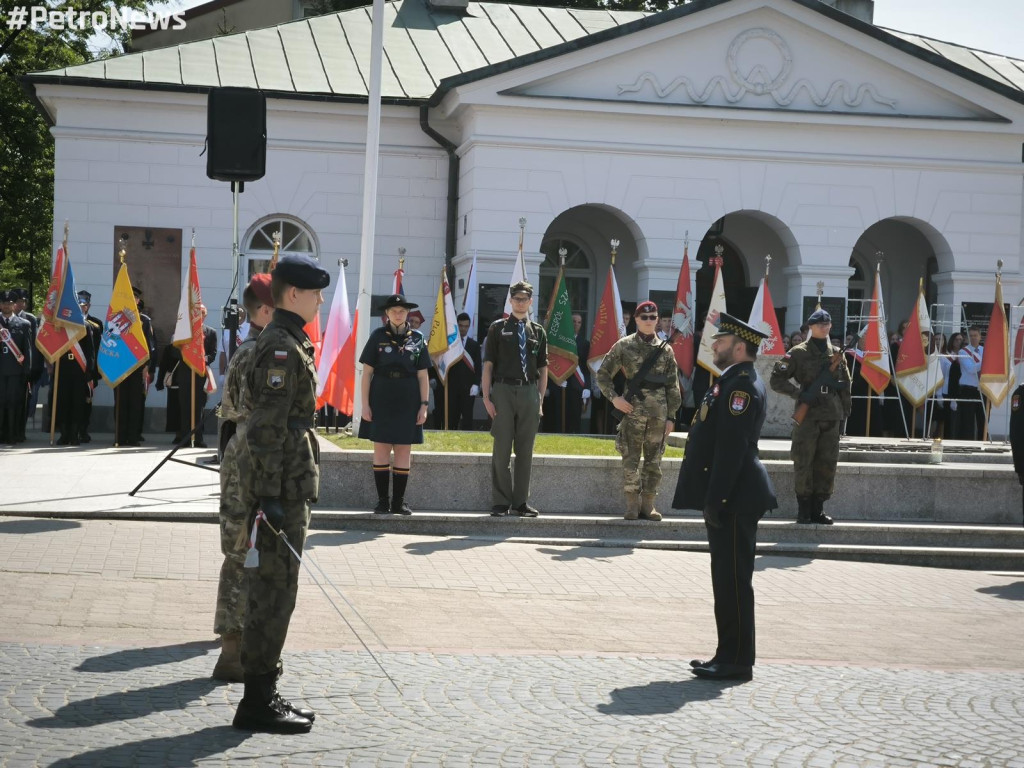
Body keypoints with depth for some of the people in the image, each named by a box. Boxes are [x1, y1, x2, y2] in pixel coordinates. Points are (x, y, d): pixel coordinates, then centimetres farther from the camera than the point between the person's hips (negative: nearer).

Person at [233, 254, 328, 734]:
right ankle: (257, 704, 0)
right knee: (274, 592, -5)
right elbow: (268, 427, -21)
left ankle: (263, 694, 22)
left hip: (287, 488, 11)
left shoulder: (286, 343, 17)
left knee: (270, 591, 14)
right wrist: (270, 494, -23)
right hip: (282, 490, -11)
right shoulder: (281, 346, -15)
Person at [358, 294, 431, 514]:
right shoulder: (377, 336, 1)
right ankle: (382, 500, 6)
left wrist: (424, 405, 0)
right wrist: (365, 404, -6)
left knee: (404, 451, 3)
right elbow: (367, 372, 0)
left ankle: (398, 501, 10)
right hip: (381, 400, -1)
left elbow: (422, 375, 7)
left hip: (408, 402, 2)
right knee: (381, 449, 0)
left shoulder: (417, 339, 6)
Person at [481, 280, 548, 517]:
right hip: (503, 391, -2)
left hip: (529, 392, 3)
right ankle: (501, 502, 5)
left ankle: (521, 502, 12)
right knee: (502, 449, -2)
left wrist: (540, 399, 6)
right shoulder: (498, 328, 5)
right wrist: (486, 396, -6)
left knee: (525, 450, 6)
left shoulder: (538, 331, 12)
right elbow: (488, 365, 1)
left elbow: (543, 369, 13)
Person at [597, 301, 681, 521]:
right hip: (633, 410, -2)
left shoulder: (665, 349, 9)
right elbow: (603, 375, 5)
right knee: (631, 459, -2)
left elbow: (673, 386, 10)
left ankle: (648, 504, 13)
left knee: (654, 460, 5)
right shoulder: (624, 345, 3)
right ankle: (632, 504, 5)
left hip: (659, 413, 2)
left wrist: (671, 416, 6)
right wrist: (614, 397, -8)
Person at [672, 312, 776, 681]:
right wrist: (712, 499, 20)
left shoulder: (742, 385, -16)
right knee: (727, 579, 14)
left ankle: (736, 661, 0)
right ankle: (730, 656, 20)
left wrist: (715, 500, -23)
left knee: (733, 581, -5)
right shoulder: (733, 383, 17)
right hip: (729, 499, 11)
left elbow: (731, 448, -22)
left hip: (734, 499, -11)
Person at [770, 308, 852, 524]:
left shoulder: (837, 354, 14)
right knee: (803, 464, -3)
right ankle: (804, 510, 5)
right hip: (807, 416, -4)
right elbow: (776, 380, -2)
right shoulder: (798, 353, 1)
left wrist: (844, 416, 13)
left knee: (827, 465, 3)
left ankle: (818, 509, 11)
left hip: (832, 418, 4)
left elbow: (845, 387, 18)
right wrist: (799, 394, -13)